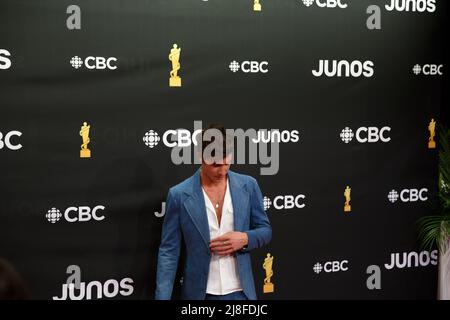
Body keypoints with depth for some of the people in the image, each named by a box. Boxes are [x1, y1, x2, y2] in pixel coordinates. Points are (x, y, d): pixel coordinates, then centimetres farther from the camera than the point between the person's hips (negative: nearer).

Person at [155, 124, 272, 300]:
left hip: (240, 291, 2)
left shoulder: (248, 186, -1)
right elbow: (168, 251, -5)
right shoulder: (179, 194, -7)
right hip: (199, 293, -1)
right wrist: (162, 297, -13)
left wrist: (245, 239, -13)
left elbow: (265, 230, 9)